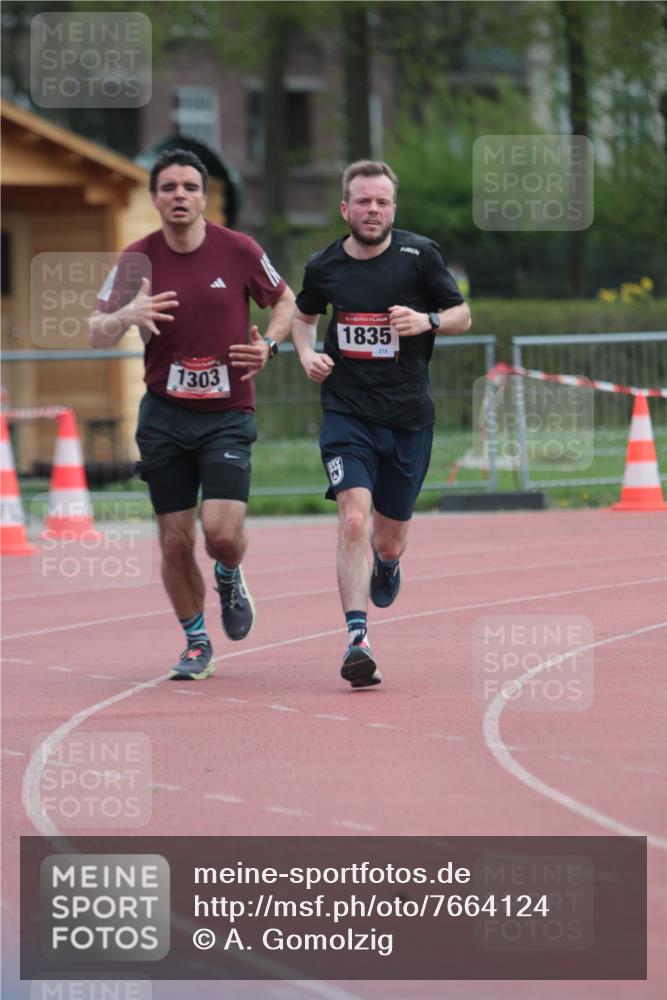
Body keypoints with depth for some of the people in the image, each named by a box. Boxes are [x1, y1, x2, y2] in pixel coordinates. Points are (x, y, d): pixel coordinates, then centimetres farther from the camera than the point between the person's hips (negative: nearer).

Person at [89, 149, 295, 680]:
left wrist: (269, 345, -9)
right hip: (164, 414, 2)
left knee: (221, 531, -15)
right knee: (175, 542, 2)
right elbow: (96, 333, 0)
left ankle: (230, 577, 22)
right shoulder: (137, 259, -2)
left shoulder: (239, 250, -5)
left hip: (228, 413, -1)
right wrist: (127, 315, -22)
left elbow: (286, 302, 10)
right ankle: (196, 643, 22)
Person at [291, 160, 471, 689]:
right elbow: (303, 314, 22)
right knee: (354, 520, -19)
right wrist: (307, 353, 1)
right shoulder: (324, 266, 2)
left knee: (390, 537, 10)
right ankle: (358, 639, -22)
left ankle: (387, 562, 50)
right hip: (347, 412, 0)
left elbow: (462, 315, 5)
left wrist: (427, 320, -16)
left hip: (409, 415, 0)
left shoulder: (419, 255, -4)